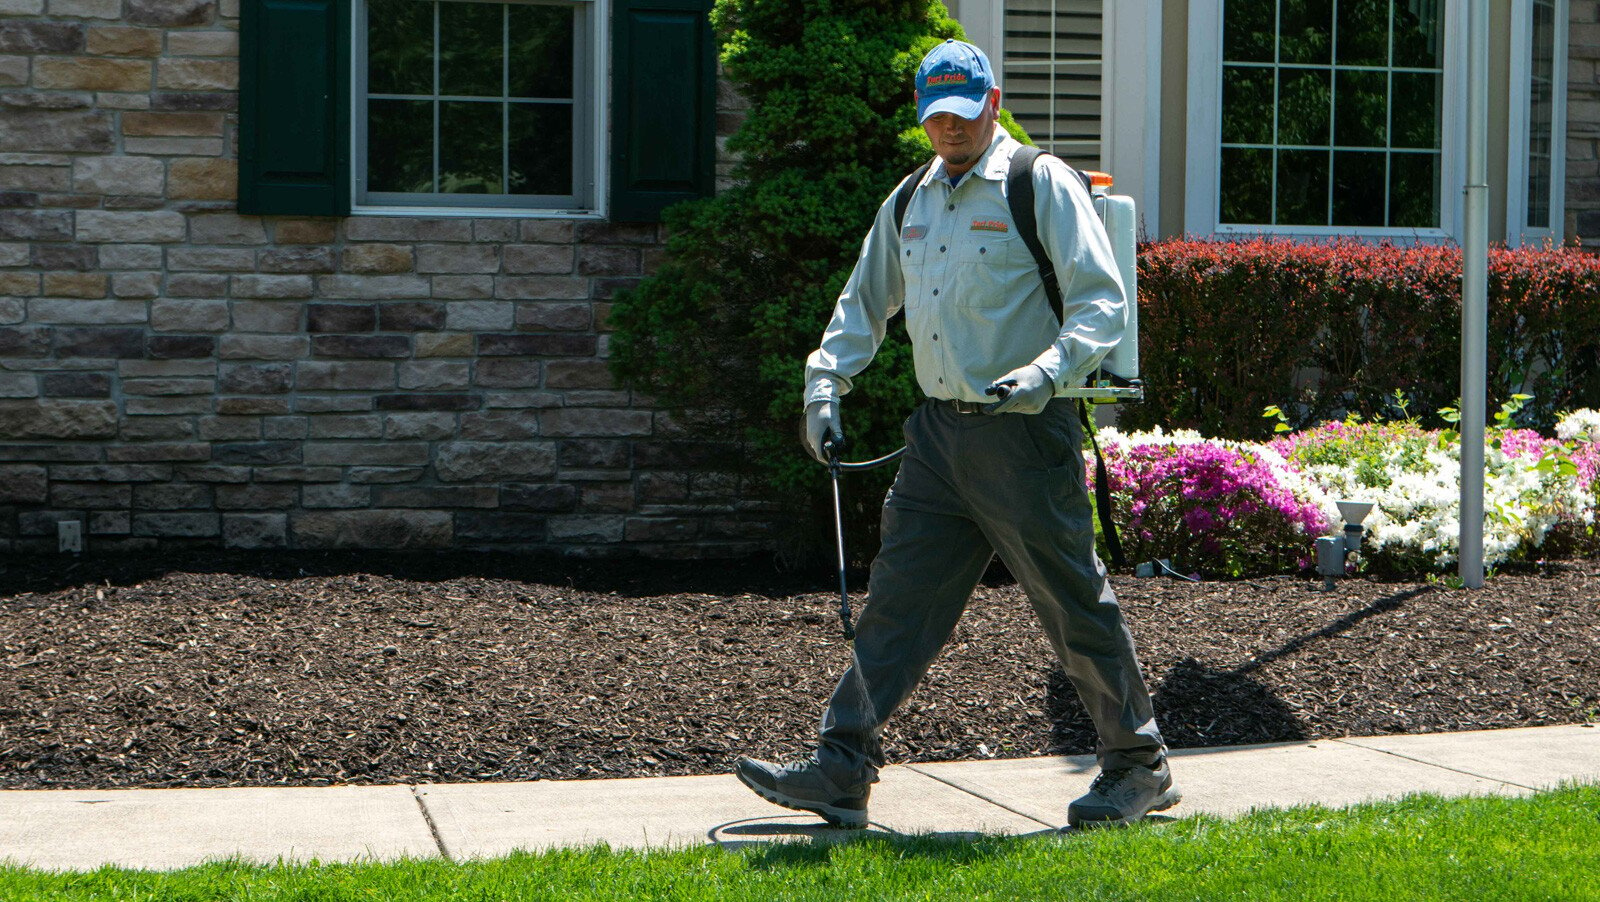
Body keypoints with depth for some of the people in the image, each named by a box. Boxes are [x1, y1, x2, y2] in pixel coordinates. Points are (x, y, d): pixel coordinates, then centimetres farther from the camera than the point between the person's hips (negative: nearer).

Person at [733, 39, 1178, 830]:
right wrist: (825, 386, 11)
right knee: (896, 602, 3)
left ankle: (1139, 769, 17)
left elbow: (1100, 302, -10)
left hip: (1022, 434, -6)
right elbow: (863, 305, 25)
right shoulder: (910, 202, 15)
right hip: (938, 431, 6)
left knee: (1076, 608, 2)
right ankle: (841, 774, 4)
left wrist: (1043, 373, -26)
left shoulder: (1041, 184, -5)